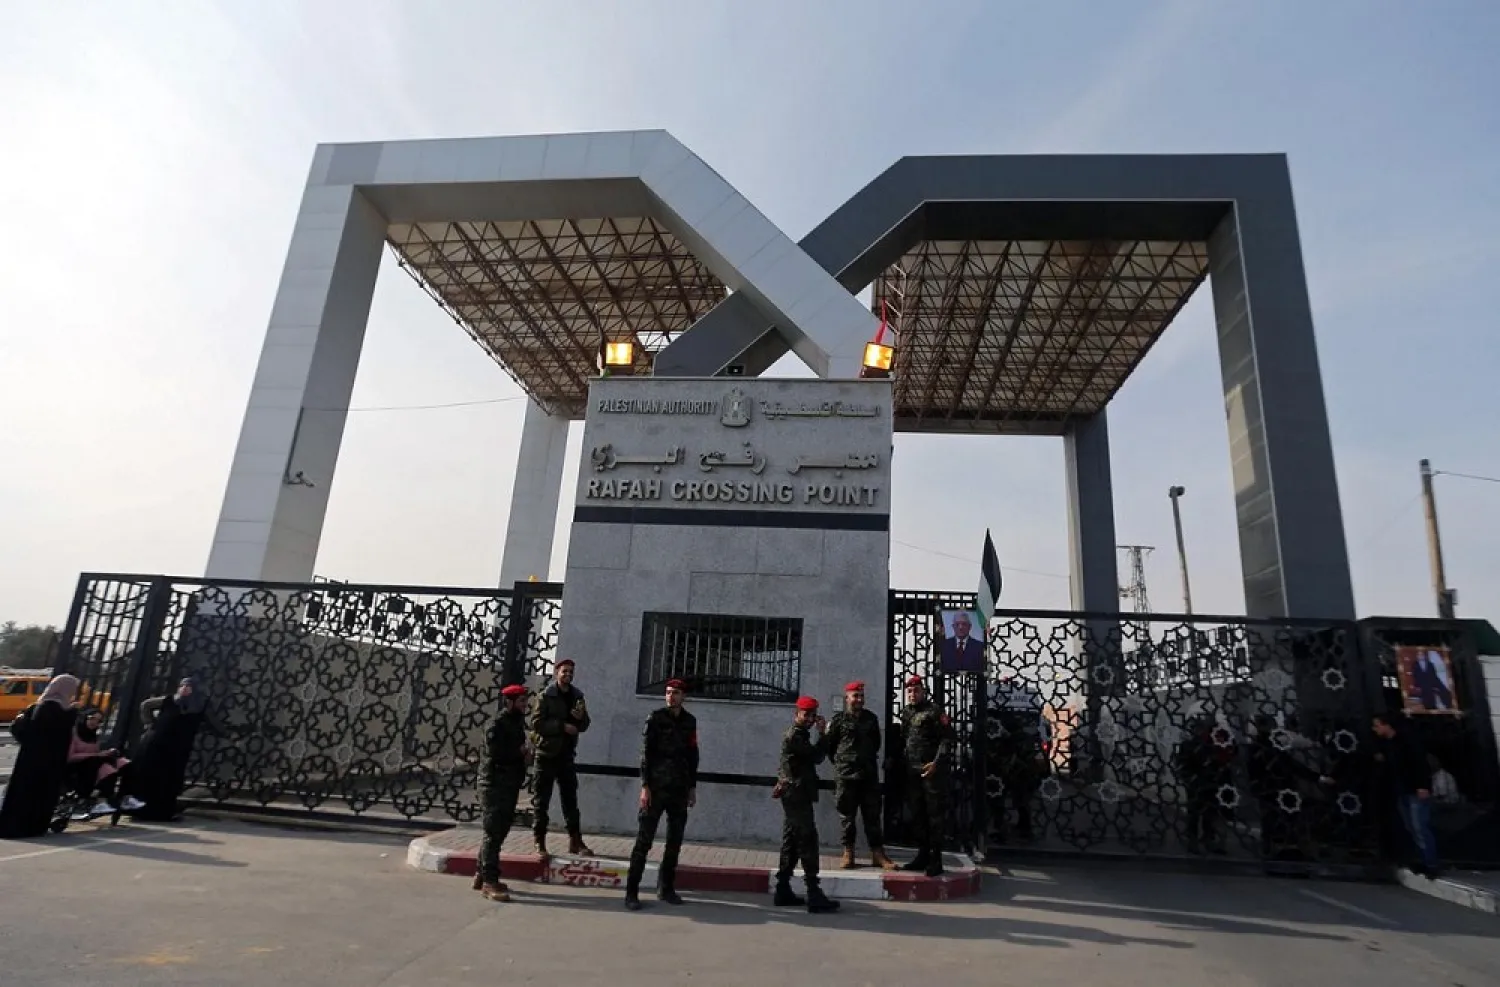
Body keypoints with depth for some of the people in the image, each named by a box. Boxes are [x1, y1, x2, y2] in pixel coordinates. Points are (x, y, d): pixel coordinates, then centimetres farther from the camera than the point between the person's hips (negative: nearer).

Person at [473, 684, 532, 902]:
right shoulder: (497, 724, -14)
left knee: (498, 832, 14)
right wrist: (521, 750, -16)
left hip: (509, 785, 9)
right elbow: (494, 752, -27)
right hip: (494, 785, -9)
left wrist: (525, 754, 2)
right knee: (493, 833, -6)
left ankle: (481, 876, 25)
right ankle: (489, 882, -2)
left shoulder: (516, 723, 15)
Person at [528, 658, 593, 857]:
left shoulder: (577, 696, 10)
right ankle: (540, 843, 10)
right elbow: (537, 723, -14)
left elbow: (584, 726, 12)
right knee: (541, 800, 2)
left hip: (566, 754, 4)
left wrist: (581, 717, -10)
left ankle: (575, 841, 15)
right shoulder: (545, 696, -4)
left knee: (570, 799, 8)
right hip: (547, 753, -4)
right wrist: (562, 725, -19)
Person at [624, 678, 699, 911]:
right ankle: (631, 891, 4)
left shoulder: (689, 721, 9)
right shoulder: (656, 717, -3)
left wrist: (693, 786, 12)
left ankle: (666, 887, 21)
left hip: (680, 789, 4)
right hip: (656, 787, -4)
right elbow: (646, 753, -6)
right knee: (644, 839, -3)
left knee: (675, 840, 9)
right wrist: (645, 786, -12)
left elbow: (692, 755, 14)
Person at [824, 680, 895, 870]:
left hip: (869, 774, 3)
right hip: (845, 776, -3)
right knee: (846, 815, 3)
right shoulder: (839, 719, -2)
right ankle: (848, 854, 12)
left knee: (873, 814, 5)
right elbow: (829, 745, 2)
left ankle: (877, 854, 9)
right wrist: (840, 763, 7)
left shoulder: (871, 718, 9)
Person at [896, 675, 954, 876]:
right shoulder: (906, 713, 14)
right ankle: (922, 855, 24)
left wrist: (936, 762, -20)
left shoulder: (935, 711, -7)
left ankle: (936, 859, 6)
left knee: (935, 814, -1)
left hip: (933, 771, -7)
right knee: (918, 815, 13)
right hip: (912, 772, 7)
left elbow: (947, 738, -12)